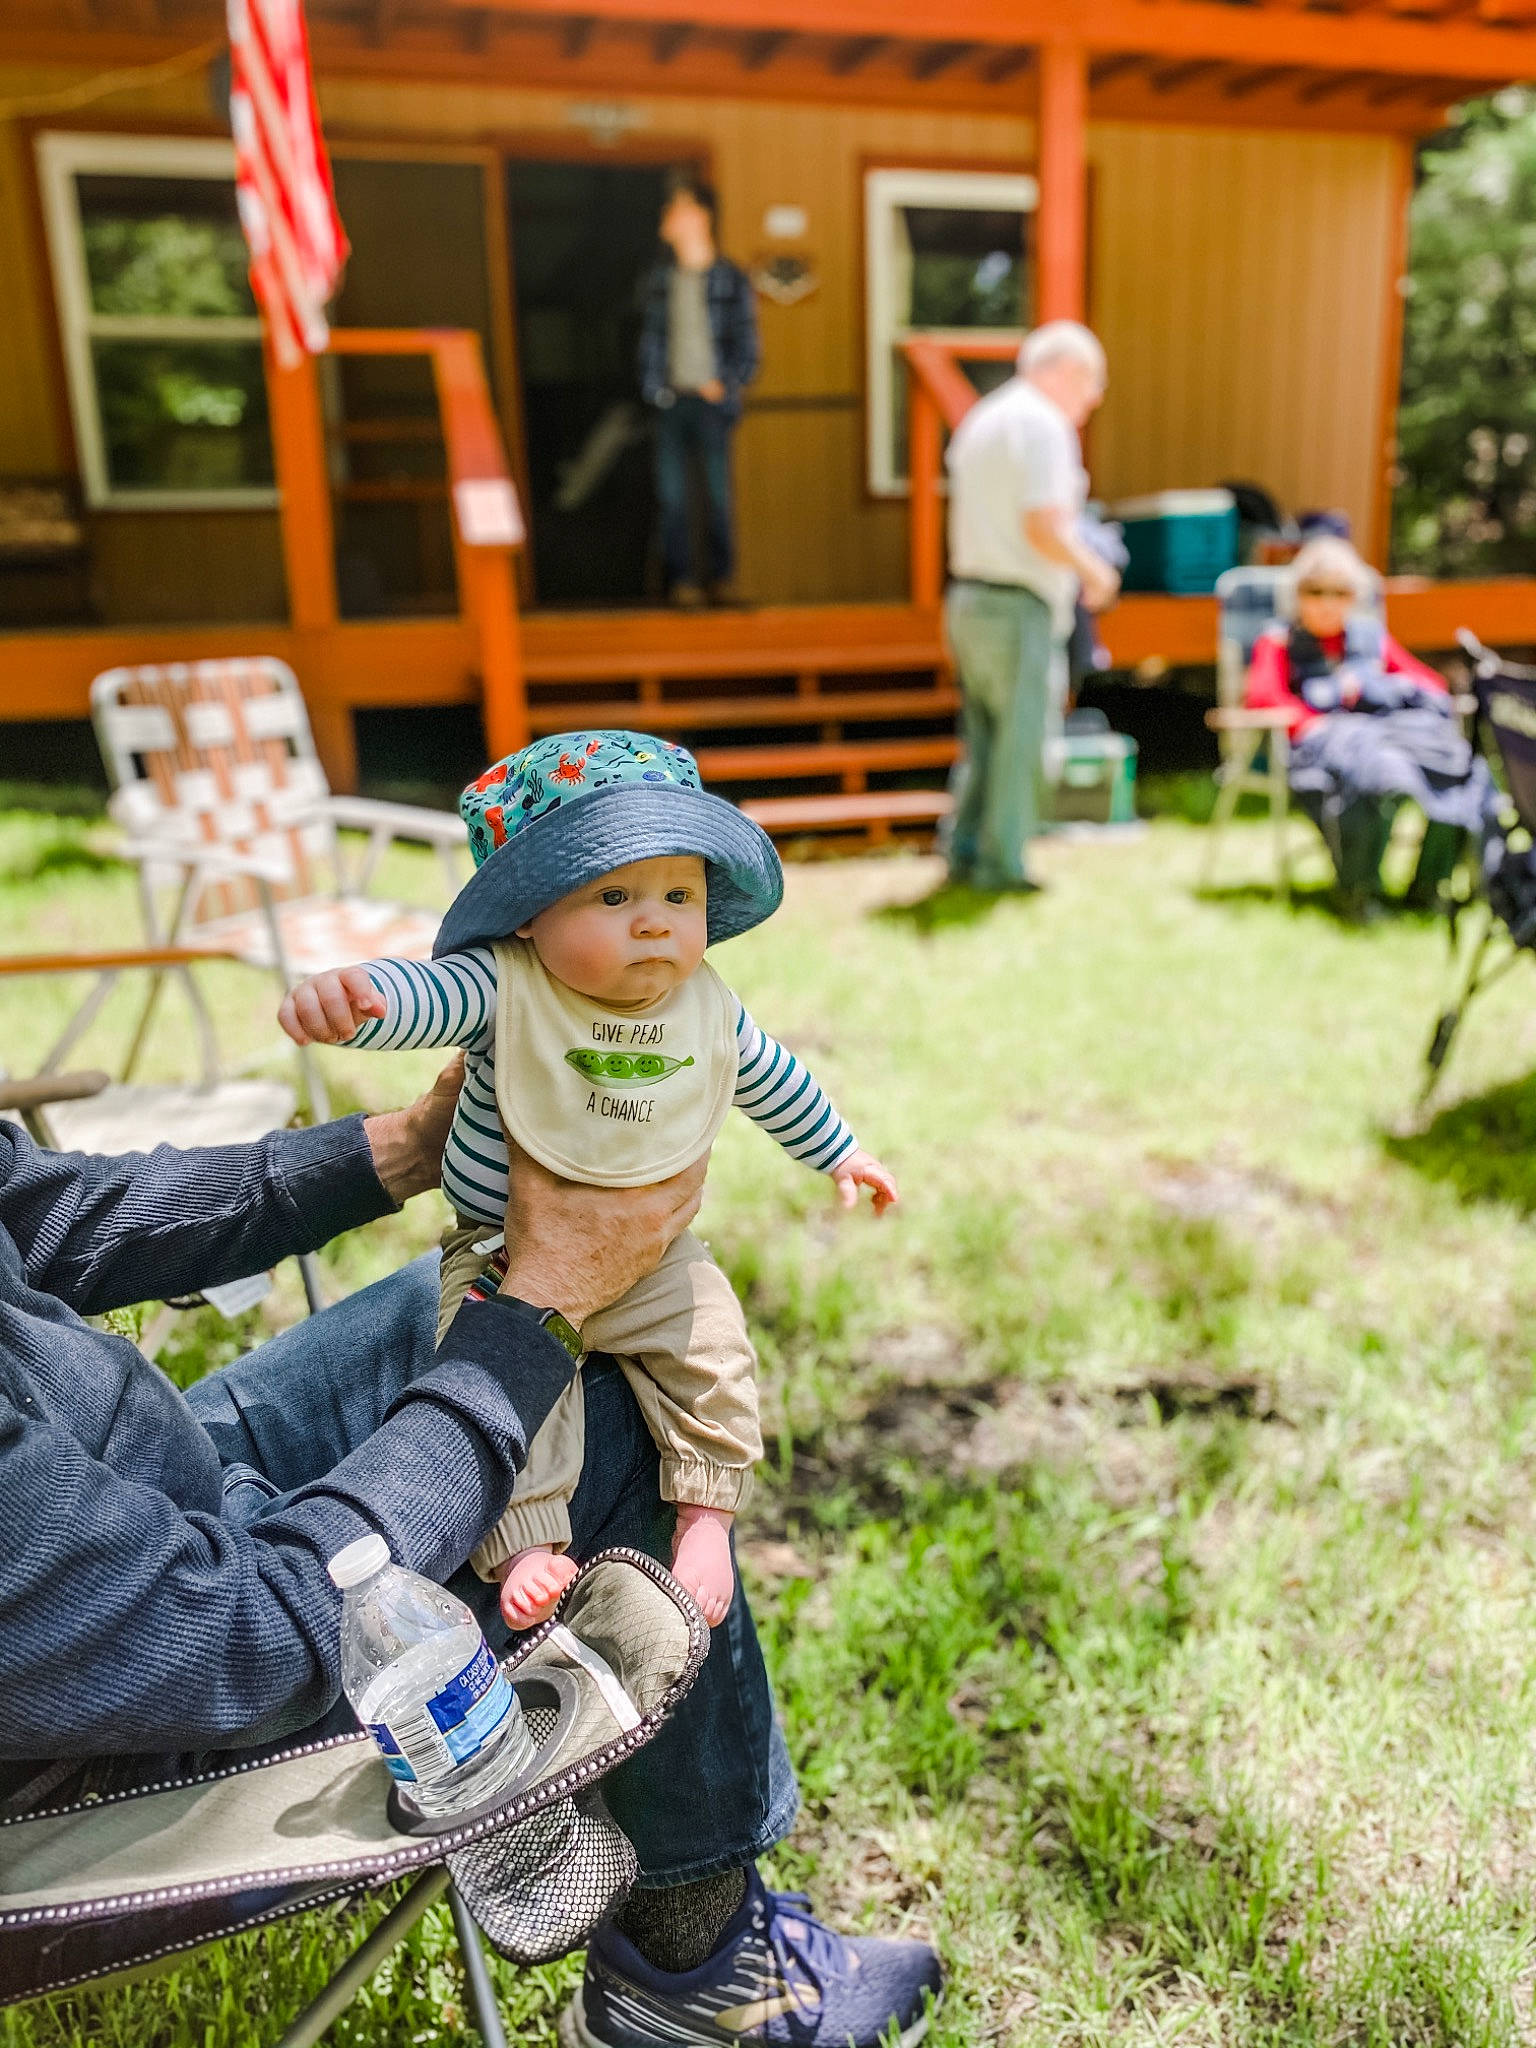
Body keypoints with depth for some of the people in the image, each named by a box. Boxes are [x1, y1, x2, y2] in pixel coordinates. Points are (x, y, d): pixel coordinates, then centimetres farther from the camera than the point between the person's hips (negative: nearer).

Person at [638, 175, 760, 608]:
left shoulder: (731, 279, -1)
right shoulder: (660, 279, 10)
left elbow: (748, 346, 0)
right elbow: (650, 338, 12)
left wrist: (725, 385, -12)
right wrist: (653, 388, 1)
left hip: (711, 401, -3)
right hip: (671, 402, 3)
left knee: (718, 494, 1)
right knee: (672, 495, 1)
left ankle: (720, 577, 13)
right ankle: (680, 578, 8)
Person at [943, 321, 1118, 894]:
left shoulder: (981, 417, 18)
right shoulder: (1043, 424, -10)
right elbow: (1044, 528, -19)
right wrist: (1097, 571, -4)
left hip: (967, 597, 9)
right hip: (1018, 607, -9)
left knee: (986, 738, 15)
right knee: (1021, 740, -2)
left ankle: (965, 850, 17)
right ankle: (1002, 863, 2)